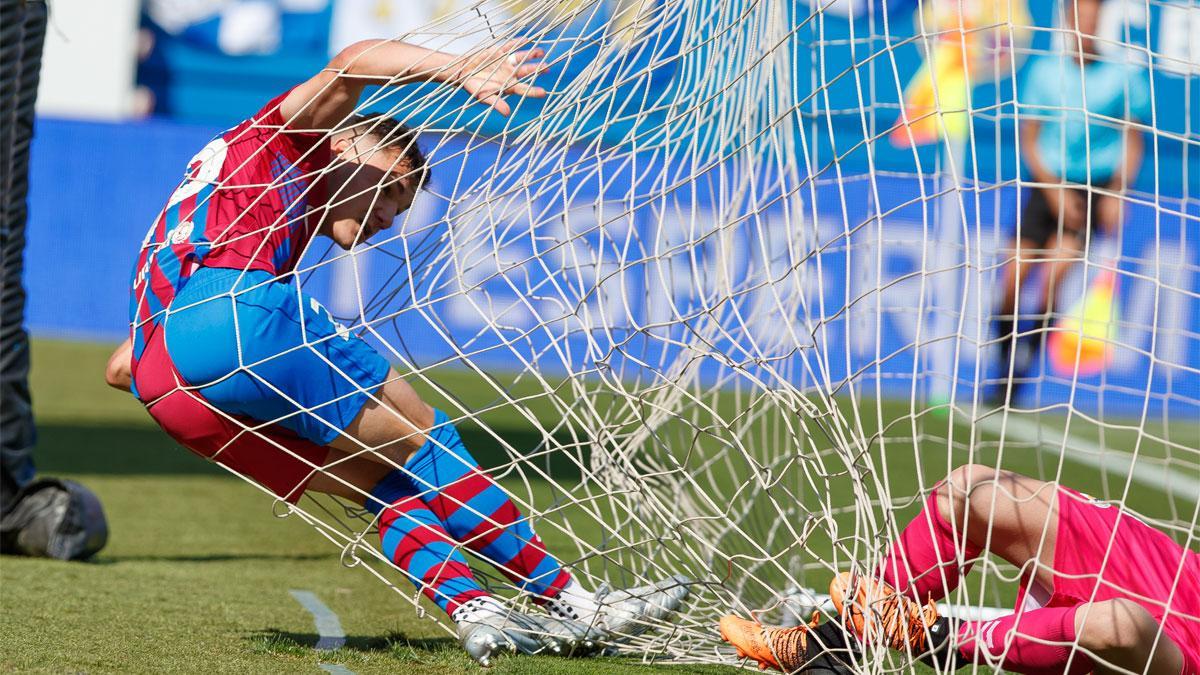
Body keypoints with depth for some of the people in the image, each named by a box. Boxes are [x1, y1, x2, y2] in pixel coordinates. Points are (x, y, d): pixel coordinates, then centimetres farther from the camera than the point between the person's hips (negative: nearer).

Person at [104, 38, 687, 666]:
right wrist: (459, 69, -12)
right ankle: (571, 601, -2)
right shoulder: (286, 140, 21)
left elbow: (120, 367, 35)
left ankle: (476, 612, -12)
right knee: (421, 436, -1)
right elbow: (353, 62, -3)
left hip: (165, 394, 8)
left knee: (390, 483, 9)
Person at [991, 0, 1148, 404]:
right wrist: (1054, 190, -8)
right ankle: (1006, 362, 9)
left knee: (1055, 271, -19)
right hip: (1048, 184, 2)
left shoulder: (1124, 75, 0)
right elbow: (1029, 141, 5)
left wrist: (1117, 194, -8)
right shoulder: (1044, 71, 4)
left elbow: (1133, 143, 5)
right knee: (1012, 280, -8)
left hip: (1097, 187, -2)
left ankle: (1024, 368, -7)